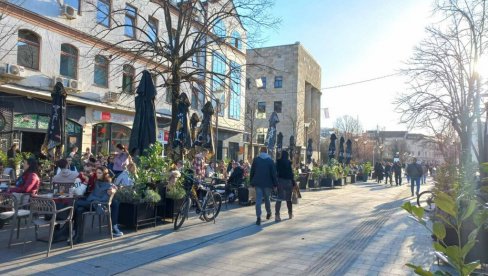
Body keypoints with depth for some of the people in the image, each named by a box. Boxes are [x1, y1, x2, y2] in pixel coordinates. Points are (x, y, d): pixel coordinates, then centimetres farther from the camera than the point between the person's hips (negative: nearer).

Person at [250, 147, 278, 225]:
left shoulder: (256, 159, 1)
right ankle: (268, 213, 36)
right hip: (267, 183, 0)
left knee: (258, 200, -2)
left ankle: (258, 218, -9)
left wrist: (252, 182, 10)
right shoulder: (270, 160, -2)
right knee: (267, 198, 19)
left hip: (258, 183, 0)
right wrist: (275, 183, 2)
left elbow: (252, 171, 3)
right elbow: (273, 173, -3)